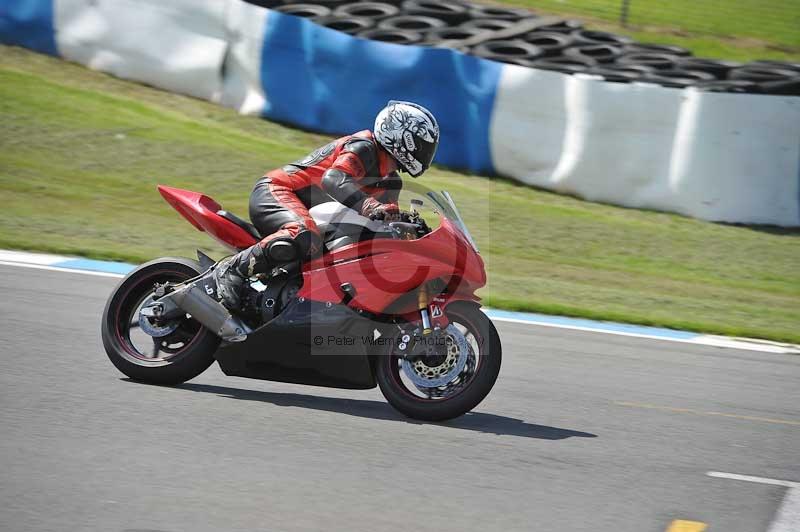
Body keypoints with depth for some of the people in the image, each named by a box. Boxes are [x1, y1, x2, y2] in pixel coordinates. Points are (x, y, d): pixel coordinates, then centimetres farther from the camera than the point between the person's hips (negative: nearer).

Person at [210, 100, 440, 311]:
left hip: (310, 213, 11)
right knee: (304, 239, -41)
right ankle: (231, 269, -28)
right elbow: (333, 179, -34)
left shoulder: (391, 183, 16)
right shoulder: (364, 148, -14)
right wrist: (369, 207, -49)